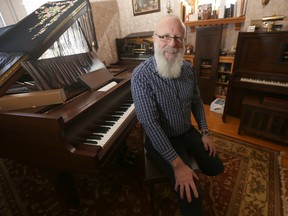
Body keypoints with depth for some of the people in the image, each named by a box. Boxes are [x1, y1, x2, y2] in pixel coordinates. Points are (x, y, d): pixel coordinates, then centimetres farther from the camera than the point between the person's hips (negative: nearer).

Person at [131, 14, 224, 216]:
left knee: (216, 167, 15)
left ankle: (191, 158, 43)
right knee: (191, 193, -16)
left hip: (188, 131, 6)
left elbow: (197, 101, 9)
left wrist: (205, 132, 4)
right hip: (161, 139, -6)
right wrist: (178, 164, -27)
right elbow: (150, 123, -29)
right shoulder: (141, 75, -25)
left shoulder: (188, 69, -5)